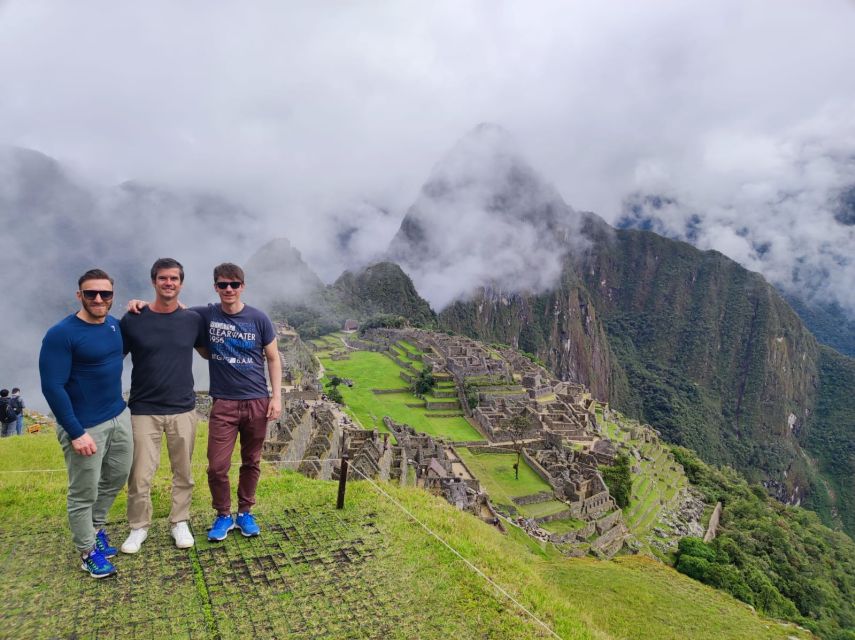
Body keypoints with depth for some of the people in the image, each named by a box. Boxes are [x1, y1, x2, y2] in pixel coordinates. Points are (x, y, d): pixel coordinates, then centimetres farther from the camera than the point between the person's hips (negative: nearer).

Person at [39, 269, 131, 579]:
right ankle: (88, 551, 27)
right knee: (83, 494, 8)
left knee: (116, 478, 21)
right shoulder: (61, 334, -18)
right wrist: (76, 433, -21)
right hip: (85, 427, -7)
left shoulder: (115, 325, 3)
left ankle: (95, 528, 44)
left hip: (120, 418, 7)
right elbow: (52, 387, -19)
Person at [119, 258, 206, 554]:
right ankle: (139, 527, 23)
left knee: (183, 473, 11)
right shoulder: (133, 320, -5)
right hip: (144, 411, -2)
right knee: (140, 476, 2)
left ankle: (179, 523, 29)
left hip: (183, 410, 2)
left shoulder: (192, 320, 0)